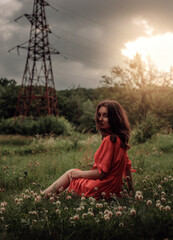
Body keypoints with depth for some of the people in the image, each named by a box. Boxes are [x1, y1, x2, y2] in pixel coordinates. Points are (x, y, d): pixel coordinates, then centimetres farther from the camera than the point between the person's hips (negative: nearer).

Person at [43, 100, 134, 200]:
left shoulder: (109, 140, -23)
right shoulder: (120, 138, 5)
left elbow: (101, 172, -22)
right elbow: (127, 166, 13)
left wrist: (79, 174, -7)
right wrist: (131, 191, 22)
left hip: (101, 191, -8)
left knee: (71, 173, 12)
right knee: (71, 172, 20)